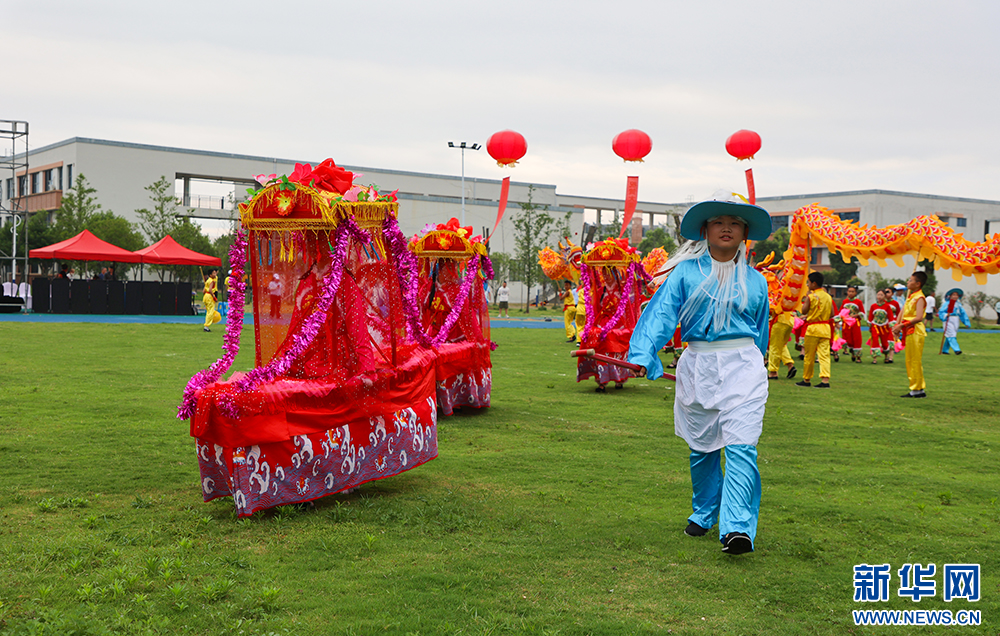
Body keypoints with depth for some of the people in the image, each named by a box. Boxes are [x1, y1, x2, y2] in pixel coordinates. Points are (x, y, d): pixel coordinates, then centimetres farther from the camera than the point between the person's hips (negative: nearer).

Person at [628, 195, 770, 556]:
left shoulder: (755, 281, 10)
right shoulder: (686, 272, 3)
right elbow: (661, 313, -10)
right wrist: (643, 355, -24)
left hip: (743, 366, 0)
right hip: (697, 365, 0)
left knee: (740, 445, -14)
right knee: (701, 448, 11)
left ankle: (737, 528, -20)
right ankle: (704, 514, 31)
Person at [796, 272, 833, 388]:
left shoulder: (811, 296, -8)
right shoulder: (828, 296, 7)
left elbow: (804, 311, -4)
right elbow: (832, 314, 8)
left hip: (813, 328, -4)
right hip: (826, 327, 4)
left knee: (809, 356, 6)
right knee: (824, 355, -1)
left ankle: (806, 380, 15)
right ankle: (825, 380, -12)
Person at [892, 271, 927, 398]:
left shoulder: (919, 298, -12)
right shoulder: (910, 296, 16)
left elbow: (919, 318, -23)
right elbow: (903, 312, 16)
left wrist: (902, 325, -23)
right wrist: (897, 325, 0)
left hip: (915, 332, -9)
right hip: (908, 333, 9)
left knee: (915, 361, -6)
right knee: (910, 361, 12)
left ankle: (917, 390, -2)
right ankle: (919, 388, 18)